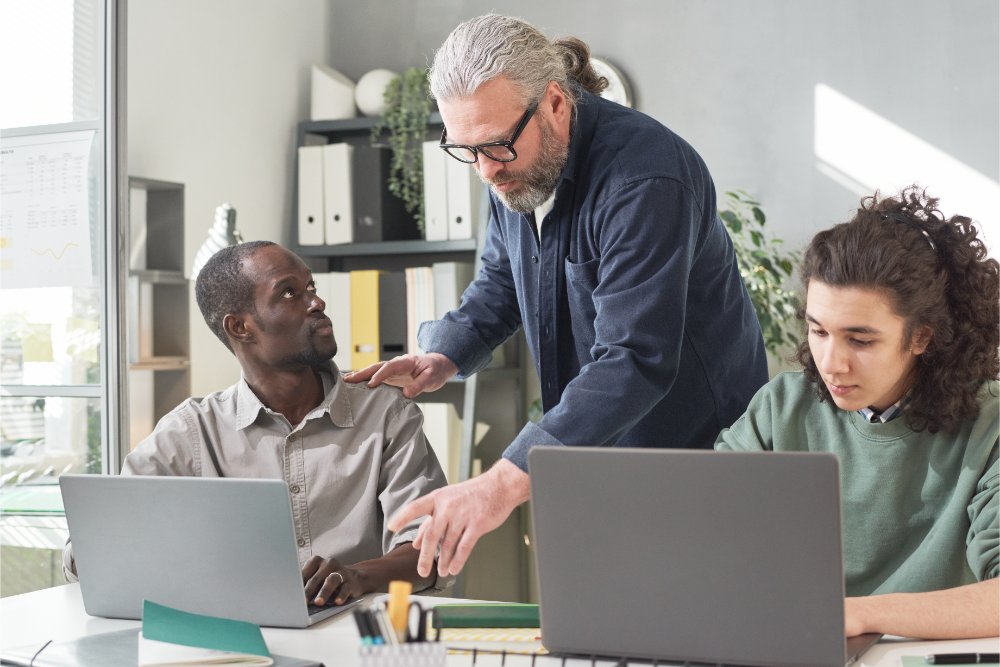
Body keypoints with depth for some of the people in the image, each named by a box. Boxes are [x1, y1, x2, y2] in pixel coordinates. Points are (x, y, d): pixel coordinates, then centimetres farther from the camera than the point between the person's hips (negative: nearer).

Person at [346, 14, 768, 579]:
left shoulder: (644, 179, -29)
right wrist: (445, 357, -5)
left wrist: (506, 482, -46)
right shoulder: (514, 169, -2)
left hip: (693, 444, -7)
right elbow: (501, 282, 16)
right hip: (590, 450, 7)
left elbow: (634, 363, -38)